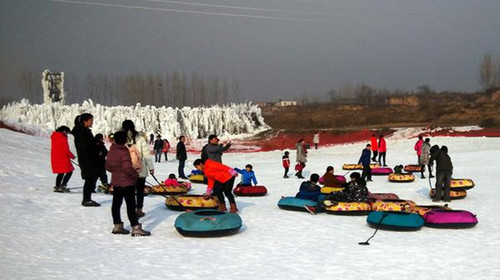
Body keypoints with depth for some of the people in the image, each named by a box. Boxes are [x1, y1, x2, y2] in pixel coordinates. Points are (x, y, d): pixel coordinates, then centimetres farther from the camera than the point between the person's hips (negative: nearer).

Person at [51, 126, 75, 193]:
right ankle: (63, 186, -12)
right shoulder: (62, 138, -13)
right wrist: (72, 156, -3)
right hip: (62, 158, -9)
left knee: (60, 173, 16)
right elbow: (65, 149, -17)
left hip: (55, 158, 9)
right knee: (69, 172, -2)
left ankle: (57, 187, 11)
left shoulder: (54, 137, 15)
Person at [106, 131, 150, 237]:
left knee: (116, 204, 13)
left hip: (116, 182, 8)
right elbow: (128, 168, -26)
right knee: (131, 205, -5)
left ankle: (117, 226, 23)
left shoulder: (111, 151, 5)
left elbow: (108, 166, 14)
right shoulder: (124, 152, -20)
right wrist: (136, 175, -11)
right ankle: (136, 228, -3)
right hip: (127, 183, -8)